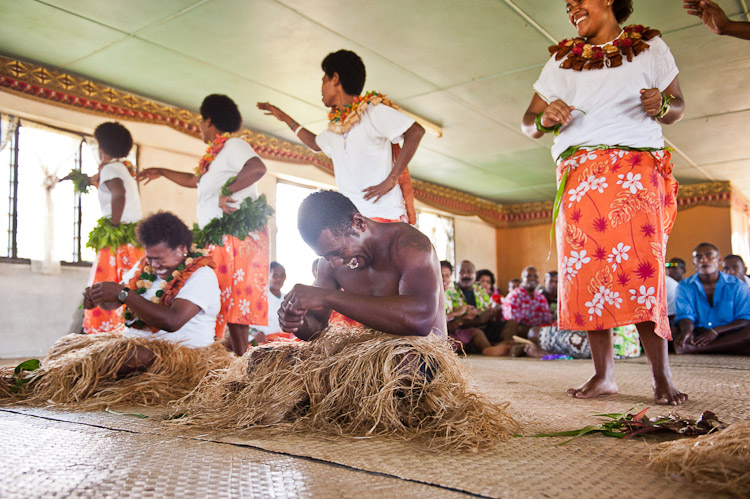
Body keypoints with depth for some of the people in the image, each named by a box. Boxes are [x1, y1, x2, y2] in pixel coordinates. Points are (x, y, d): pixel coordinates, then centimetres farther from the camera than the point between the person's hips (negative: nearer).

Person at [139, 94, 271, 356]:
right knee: (226, 302, 6)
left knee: (234, 301, -11)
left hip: (237, 234, -9)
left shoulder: (233, 145, -6)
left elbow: (257, 168, -27)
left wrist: (226, 191, -22)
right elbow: (193, 180, 40)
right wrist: (160, 172, 49)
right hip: (219, 239, 9)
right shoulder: (215, 156, 23)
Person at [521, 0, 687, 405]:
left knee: (639, 264, -17)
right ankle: (603, 374, -4)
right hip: (578, 171, 2)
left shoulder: (650, 47, 18)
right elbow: (529, 123, 17)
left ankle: (661, 376, -12)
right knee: (583, 267, -9)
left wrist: (662, 106, -5)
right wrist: (545, 120, -7)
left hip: (636, 167, -2)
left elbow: (677, 108, 19)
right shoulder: (561, 60, 21)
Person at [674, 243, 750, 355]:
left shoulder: (737, 285, 8)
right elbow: (685, 315, -3)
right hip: (697, 335, 0)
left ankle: (695, 349, -32)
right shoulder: (684, 286, 10)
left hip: (729, 335, 0)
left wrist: (716, 331, -19)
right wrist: (687, 330, -30)